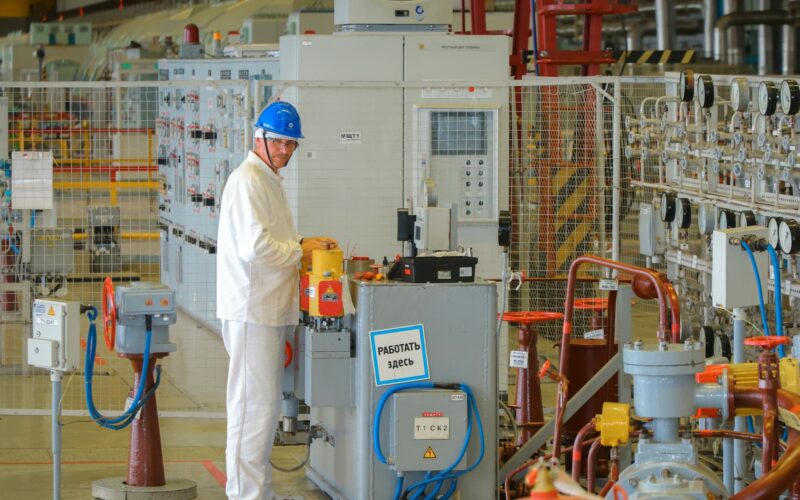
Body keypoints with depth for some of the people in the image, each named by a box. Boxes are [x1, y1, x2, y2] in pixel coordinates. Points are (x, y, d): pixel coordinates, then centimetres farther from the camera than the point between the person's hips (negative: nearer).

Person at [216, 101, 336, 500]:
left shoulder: (270, 180, 19)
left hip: (270, 310, 11)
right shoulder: (247, 181, -14)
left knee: (267, 401, 15)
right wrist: (301, 250, -10)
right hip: (251, 310, -11)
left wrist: (304, 244, 12)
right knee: (253, 402, -8)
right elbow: (255, 246, -22)